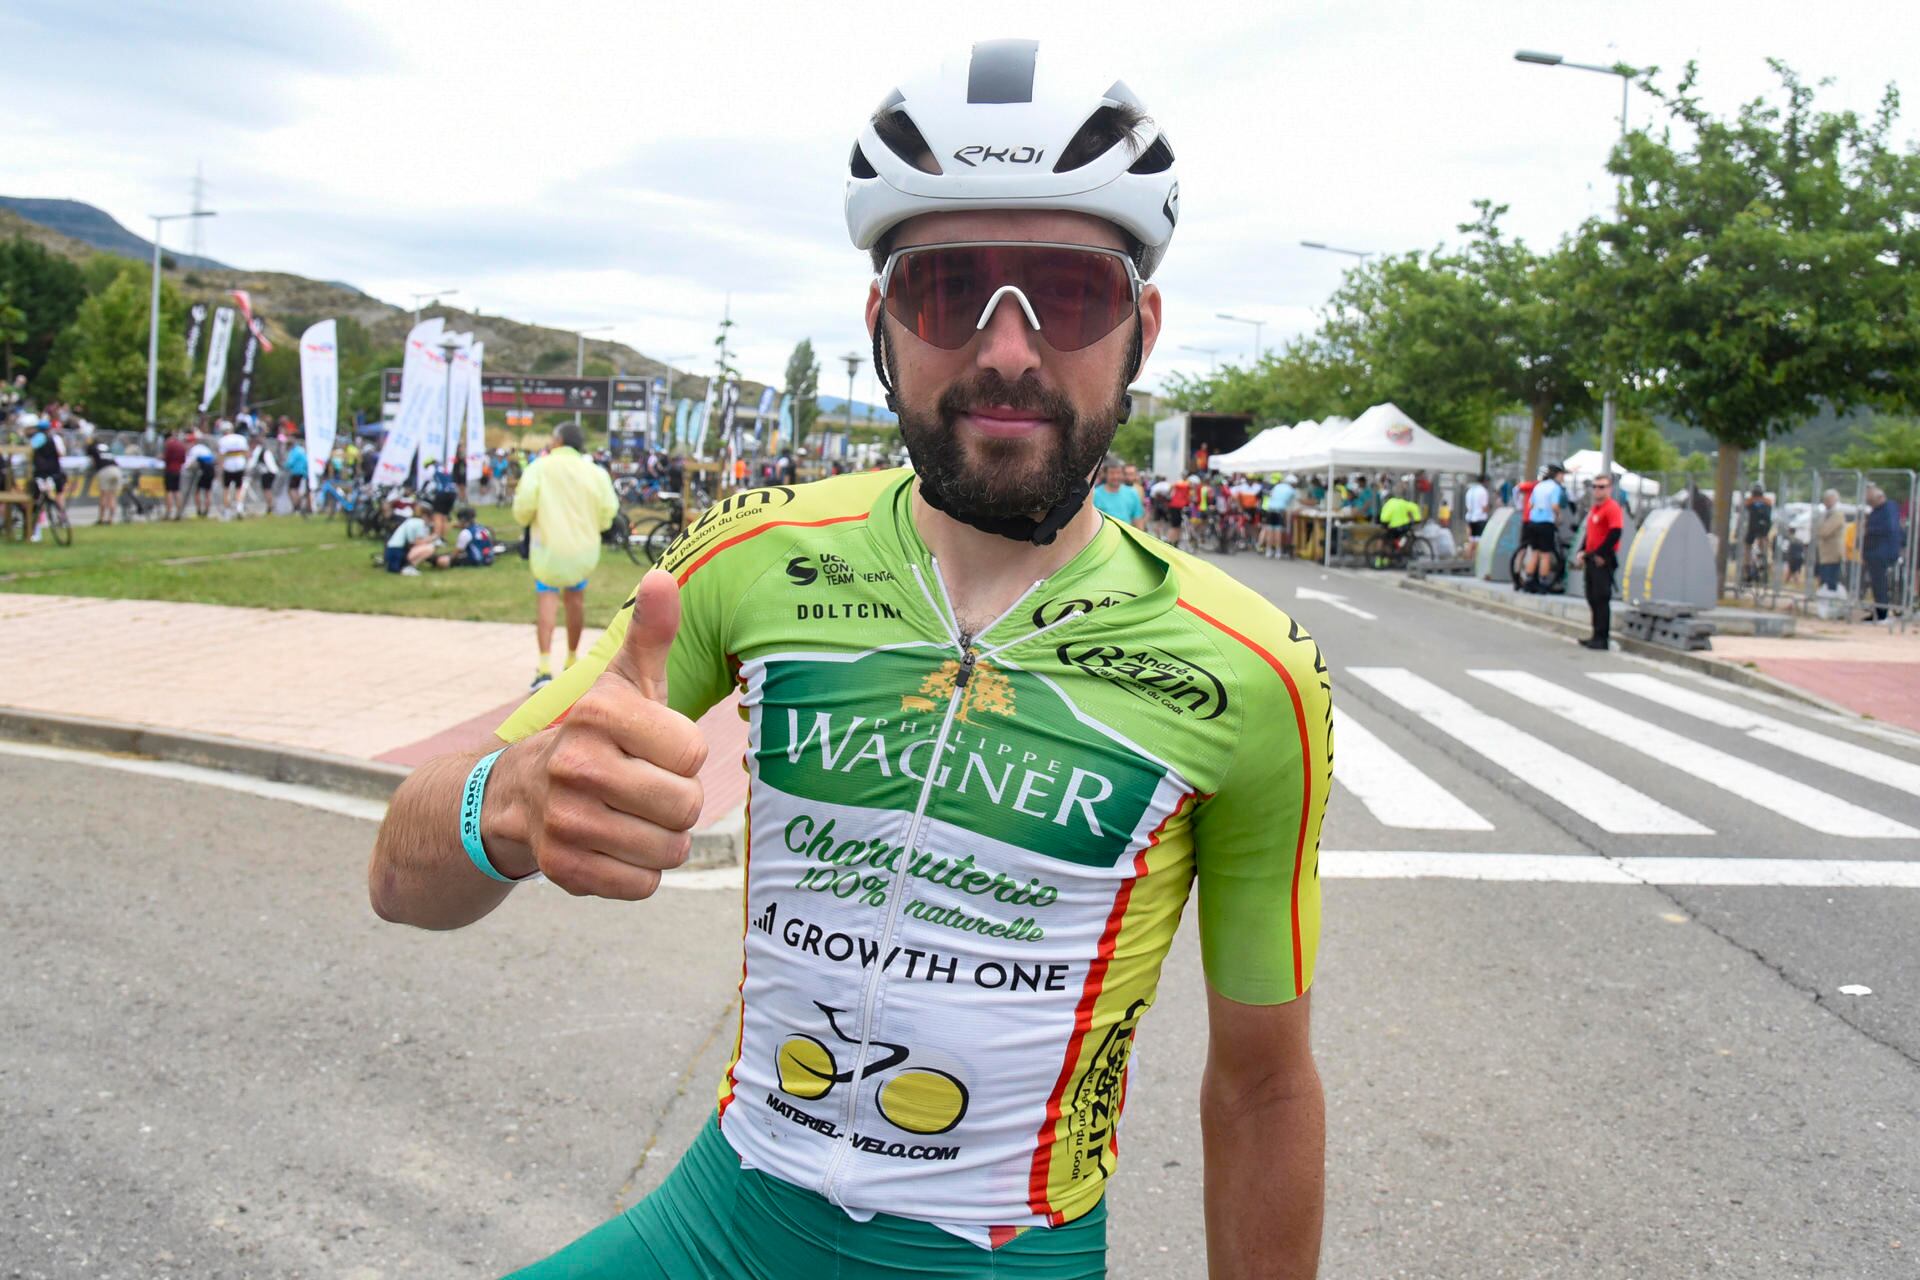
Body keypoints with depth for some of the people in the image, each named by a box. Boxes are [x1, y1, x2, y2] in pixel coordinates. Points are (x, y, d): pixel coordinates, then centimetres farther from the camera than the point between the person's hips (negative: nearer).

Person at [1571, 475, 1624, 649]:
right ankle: (1596, 636, 17)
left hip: (1603, 560, -9)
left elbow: (1615, 533, -20)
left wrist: (1600, 554, -18)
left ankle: (1601, 638, -6)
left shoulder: (1613, 508, -11)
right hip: (1591, 558, 9)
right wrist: (1581, 552, 11)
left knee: (1601, 599, -8)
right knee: (1593, 598, 11)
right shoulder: (1593, 509, 18)